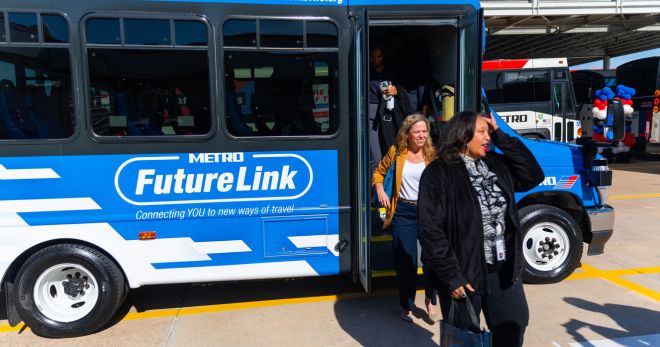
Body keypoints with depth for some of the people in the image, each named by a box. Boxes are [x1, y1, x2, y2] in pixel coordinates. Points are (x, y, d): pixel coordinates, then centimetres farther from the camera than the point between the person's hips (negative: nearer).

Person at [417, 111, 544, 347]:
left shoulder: (496, 165, 8)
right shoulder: (439, 173, -13)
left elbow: (533, 176, 0)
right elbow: (430, 230, -16)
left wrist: (500, 136, -2)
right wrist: (451, 276, -18)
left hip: (503, 270, 6)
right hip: (463, 274, -5)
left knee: (513, 328, 16)